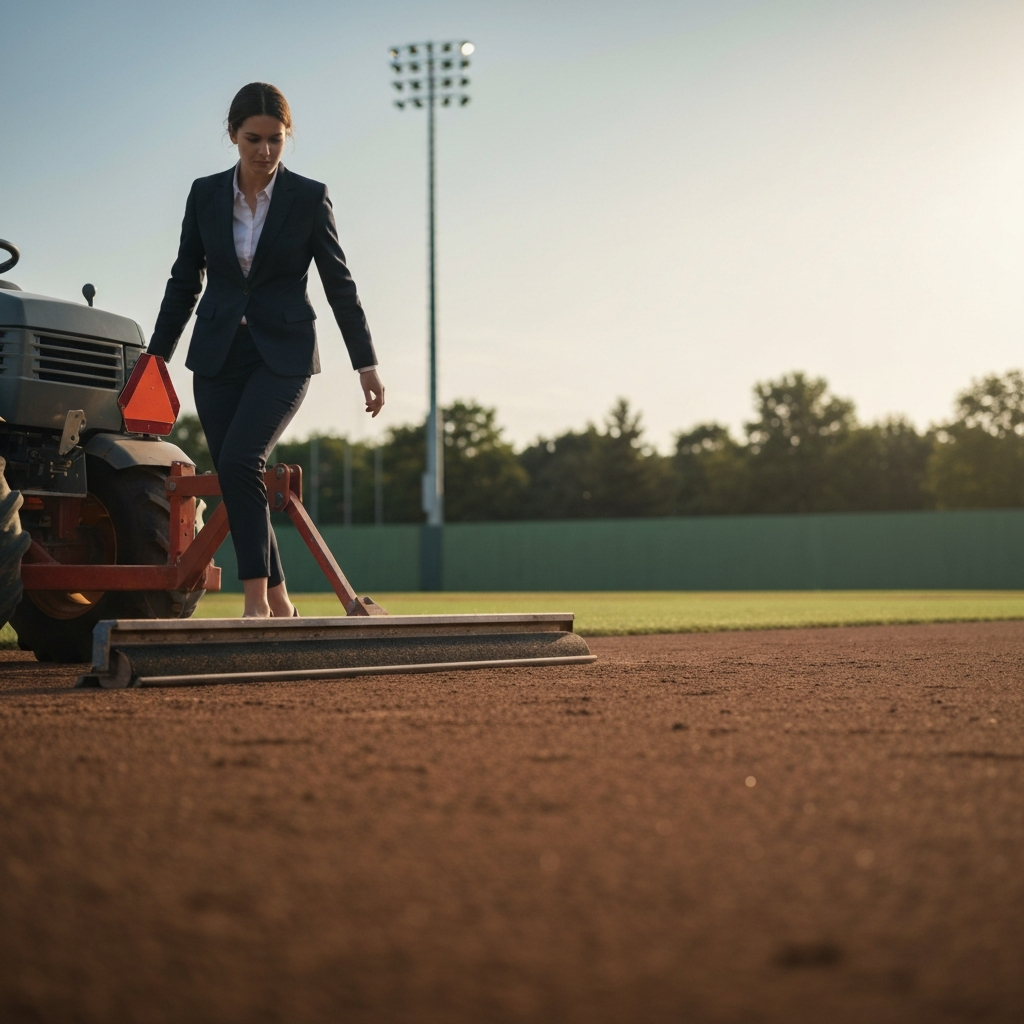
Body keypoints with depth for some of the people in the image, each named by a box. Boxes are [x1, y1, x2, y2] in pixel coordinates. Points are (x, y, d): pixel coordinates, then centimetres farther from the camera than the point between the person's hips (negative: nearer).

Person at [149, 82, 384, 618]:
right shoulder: (205, 194, 4)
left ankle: (257, 597, -20)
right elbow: (184, 283, 11)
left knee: (239, 460, -25)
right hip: (217, 355, 4)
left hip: (283, 353, -3)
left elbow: (339, 284, 1)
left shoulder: (309, 197, -3)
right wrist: (154, 359, 10)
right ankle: (278, 602, 11)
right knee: (236, 478, 0)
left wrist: (367, 364, 0)